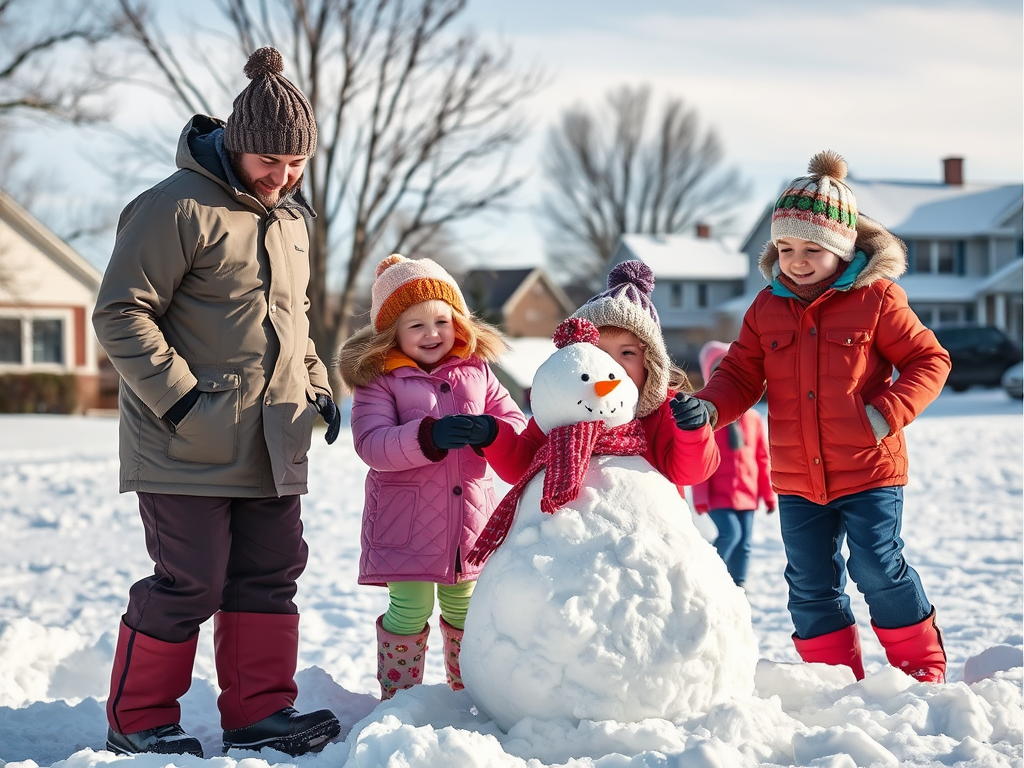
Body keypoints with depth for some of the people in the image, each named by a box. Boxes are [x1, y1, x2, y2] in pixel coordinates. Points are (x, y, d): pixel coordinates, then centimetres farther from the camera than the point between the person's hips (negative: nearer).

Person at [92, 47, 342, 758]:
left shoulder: (289, 216, 14)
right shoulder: (179, 208, -13)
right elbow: (122, 314, -14)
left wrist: (315, 384, 15)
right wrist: (181, 397, -19)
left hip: (272, 444, 8)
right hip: (189, 446, -8)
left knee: (269, 575, 9)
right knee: (190, 583, -3)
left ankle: (260, 713, 18)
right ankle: (137, 720, 10)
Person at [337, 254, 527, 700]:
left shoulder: (476, 370, 7)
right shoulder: (377, 379, -5)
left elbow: (516, 424, 5)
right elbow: (372, 445, -17)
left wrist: (489, 430, -19)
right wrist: (429, 436, -32)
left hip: (469, 520, 4)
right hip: (405, 521, -4)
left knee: (466, 610, 16)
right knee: (410, 609, -3)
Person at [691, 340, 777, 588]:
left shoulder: (753, 419, 8)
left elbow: (763, 459, 12)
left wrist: (769, 493, 11)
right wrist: (700, 497, -9)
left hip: (746, 494, 4)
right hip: (718, 494, -4)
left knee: (743, 544, 6)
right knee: (730, 532, -20)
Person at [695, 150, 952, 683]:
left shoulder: (876, 299, -7)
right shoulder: (767, 309, 5)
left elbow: (930, 360, -3)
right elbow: (740, 375, 6)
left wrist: (890, 412, -17)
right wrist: (708, 407, -15)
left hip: (868, 470, -4)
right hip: (797, 480, 5)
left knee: (877, 568, -6)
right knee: (811, 584, 9)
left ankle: (921, 664, 14)